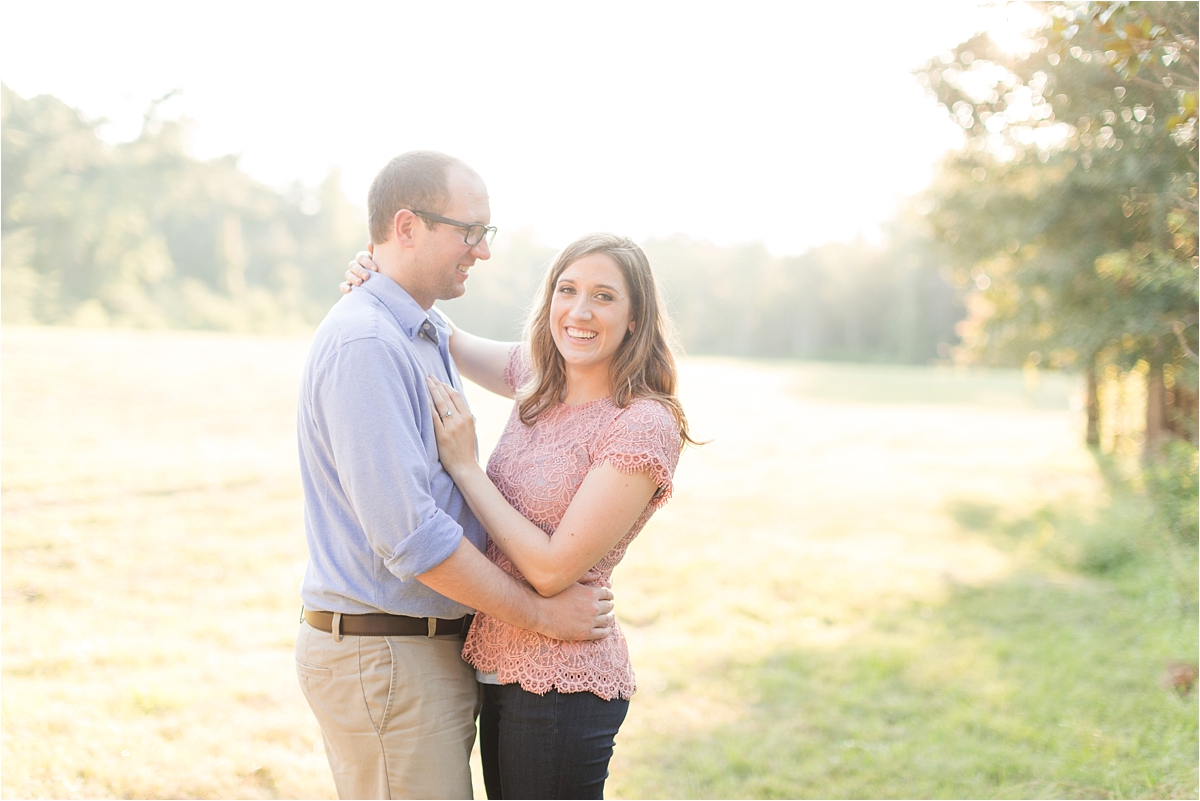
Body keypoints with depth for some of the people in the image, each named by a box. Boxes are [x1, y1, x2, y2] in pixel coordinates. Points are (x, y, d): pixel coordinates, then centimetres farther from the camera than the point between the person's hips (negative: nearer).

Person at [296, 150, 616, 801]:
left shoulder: (425, 335, 14)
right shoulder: (364, 343, -18)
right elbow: (407, 534, -23)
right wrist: (541, 613, -14)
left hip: (434, 644, 10)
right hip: (385, 657, -10)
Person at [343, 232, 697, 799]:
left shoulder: (646, 425, -19)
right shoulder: (538, 379, 3)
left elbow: (552, 570, -22)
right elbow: (448, 341, 23)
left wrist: (463, 465, -15)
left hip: (561, 686, -7)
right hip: (501, 667, 8)